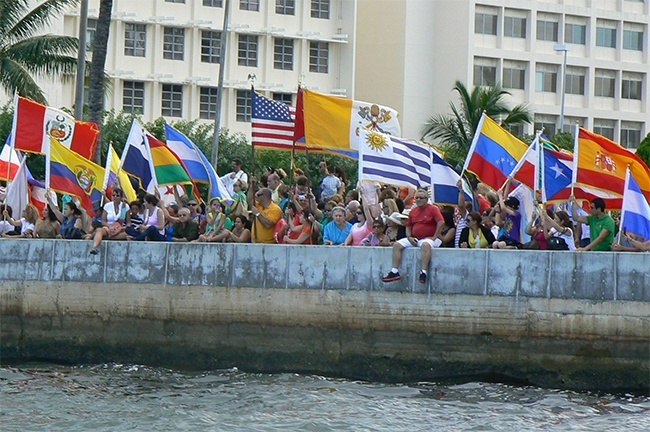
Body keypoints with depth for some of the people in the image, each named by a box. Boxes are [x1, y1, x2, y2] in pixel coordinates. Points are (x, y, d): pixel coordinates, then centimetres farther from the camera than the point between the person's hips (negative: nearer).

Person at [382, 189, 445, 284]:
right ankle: (395, 272, -13)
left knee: (425, 245, -40)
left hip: (428, 239, -7)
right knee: (397, 245, -8)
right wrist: (409, 237, 2)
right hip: (414, 239, 7)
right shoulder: (413, 211, 15)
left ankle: (423, 273, -44)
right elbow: (408, 227, 22)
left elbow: (441, 222, -16)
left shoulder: (433, 209, -4)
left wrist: (434, 237, -17)